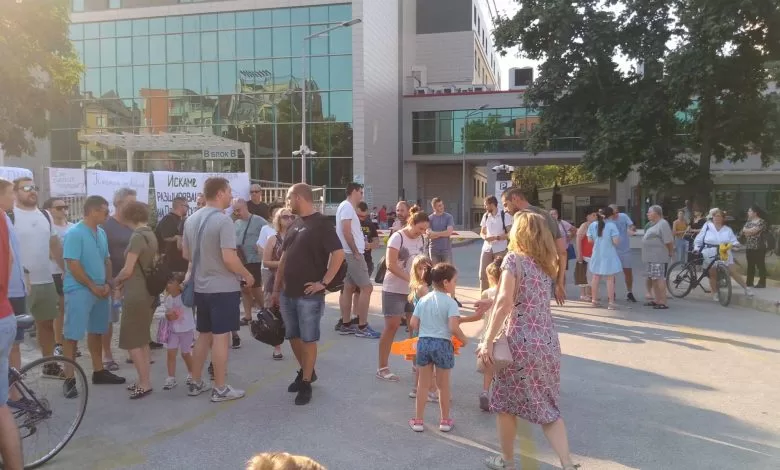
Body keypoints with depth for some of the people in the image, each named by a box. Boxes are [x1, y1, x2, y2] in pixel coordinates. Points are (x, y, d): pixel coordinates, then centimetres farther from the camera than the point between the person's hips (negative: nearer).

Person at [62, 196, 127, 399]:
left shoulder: (101, 233, 9)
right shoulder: (74, 233, -13)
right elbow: (73, 265, -17)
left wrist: (107, 284, 0)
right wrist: (93, 286, -13)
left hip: (100, 290, 8)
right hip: (79, 291, -8)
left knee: (97, 332, 16)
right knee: (72, 335, -3)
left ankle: (99, 371, 27)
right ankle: (69, 379, 2)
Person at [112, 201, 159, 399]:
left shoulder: (137, 236, -17)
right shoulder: (151, 235, 10)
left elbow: (128, 270, -18)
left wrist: (116, 282, 2)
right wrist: (124, 285, 13)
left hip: (136, 295, -9)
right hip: (149, 292, 9)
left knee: (131, 341, 0)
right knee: (142, 339, 16)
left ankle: (145, 383, 3)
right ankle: (144, 381, 21)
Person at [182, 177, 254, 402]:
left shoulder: (191, 220, 7)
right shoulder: (223, 220, -18)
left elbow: (186, 254, 15)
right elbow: (229, 258, -23)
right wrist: (247, 275, -8)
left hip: (201, 287, 8)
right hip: (223, 288, -8)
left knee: (203, 335, 18)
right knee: (220, 337, 0)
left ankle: (196, 383, 27)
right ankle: (220, 389, 9)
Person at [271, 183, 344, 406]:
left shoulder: (321, 224, -11)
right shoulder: (294, 225, 13)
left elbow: (338, 254, -18)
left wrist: (323, 282, -18)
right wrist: (276, 288, 15)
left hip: (309, 295, -8)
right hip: (288, 293, 8)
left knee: (308, 339, 2)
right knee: (293, 336, 16)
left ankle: (306, 383, 14)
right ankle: (305, 371, 35)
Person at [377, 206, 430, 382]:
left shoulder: (421, 239, 8)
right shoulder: (397, 237, -14)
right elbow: (390, 265, -21)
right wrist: (409, 279, -30)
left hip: (414, 290, 7)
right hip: (394, 290, -6)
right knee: (391, 327, -4)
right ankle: (382, 368, 4)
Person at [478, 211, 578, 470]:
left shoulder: (513, 259, -9)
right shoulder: (545, 264, 12)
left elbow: (505, 302, -20)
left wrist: (488, 341, -19)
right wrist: (490, 302, 30)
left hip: (521, 343, -6)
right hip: (548, 343, 6)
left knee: (505, 402, 14)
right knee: (548, 407, 16)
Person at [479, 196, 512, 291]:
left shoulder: (505, 215, -8)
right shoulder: (485, 216, 9)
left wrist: (496, 237, -20)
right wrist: (484, 237, -8)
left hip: (500, 249, -5)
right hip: (487, 248, 5)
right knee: (482, 274, 3)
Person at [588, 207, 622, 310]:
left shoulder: (593, 225, -1)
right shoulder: (611, 226, -16)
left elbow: (590, 240, 5)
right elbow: (616, 241, -19)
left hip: (597, 255, 5)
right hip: (609, 255, -5)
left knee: (596, 278, 15)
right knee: (610, 279, 3)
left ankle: (594, 300, 22)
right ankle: (611, 302, 3)